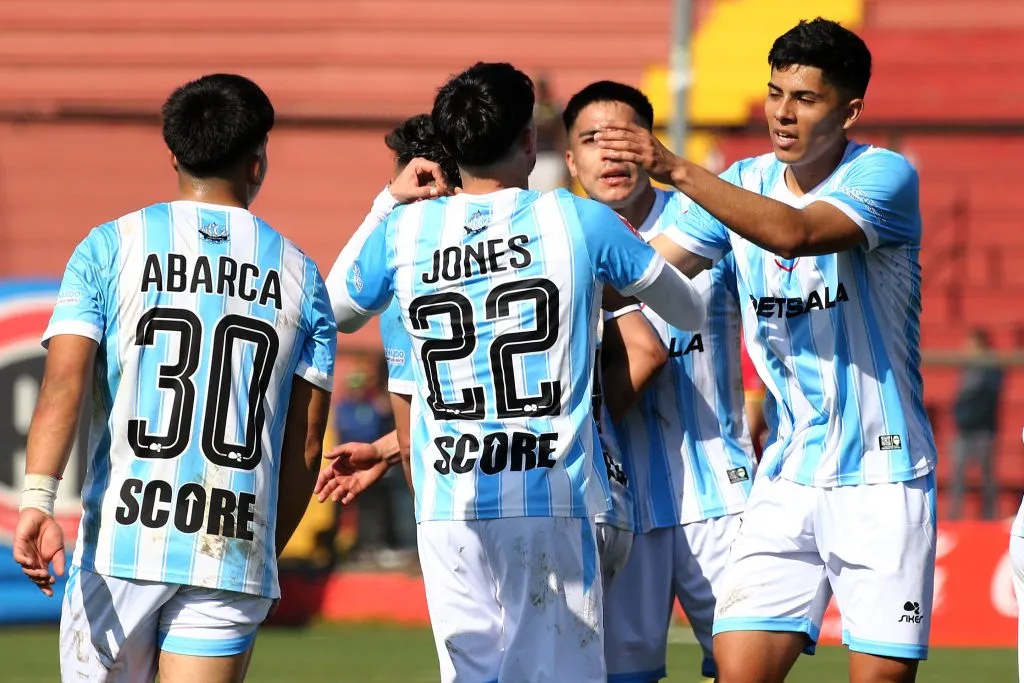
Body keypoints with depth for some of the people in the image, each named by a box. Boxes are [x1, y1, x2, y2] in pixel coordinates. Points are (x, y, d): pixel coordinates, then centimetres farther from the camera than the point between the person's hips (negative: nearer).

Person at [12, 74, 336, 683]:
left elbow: (65, 382, -11)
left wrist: (38, 498, -19)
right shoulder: (299, 276, 9)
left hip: (121, 542, -1)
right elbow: (305, 446, 10)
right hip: (234, 552, 1)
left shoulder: (109, 248, 4)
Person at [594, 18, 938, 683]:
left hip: (881, 479, -4)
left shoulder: (884, 175, -10)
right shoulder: (740, 184, 7)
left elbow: (794, 232, -29)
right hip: (787, 478, 4)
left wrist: (676, 171, -35)